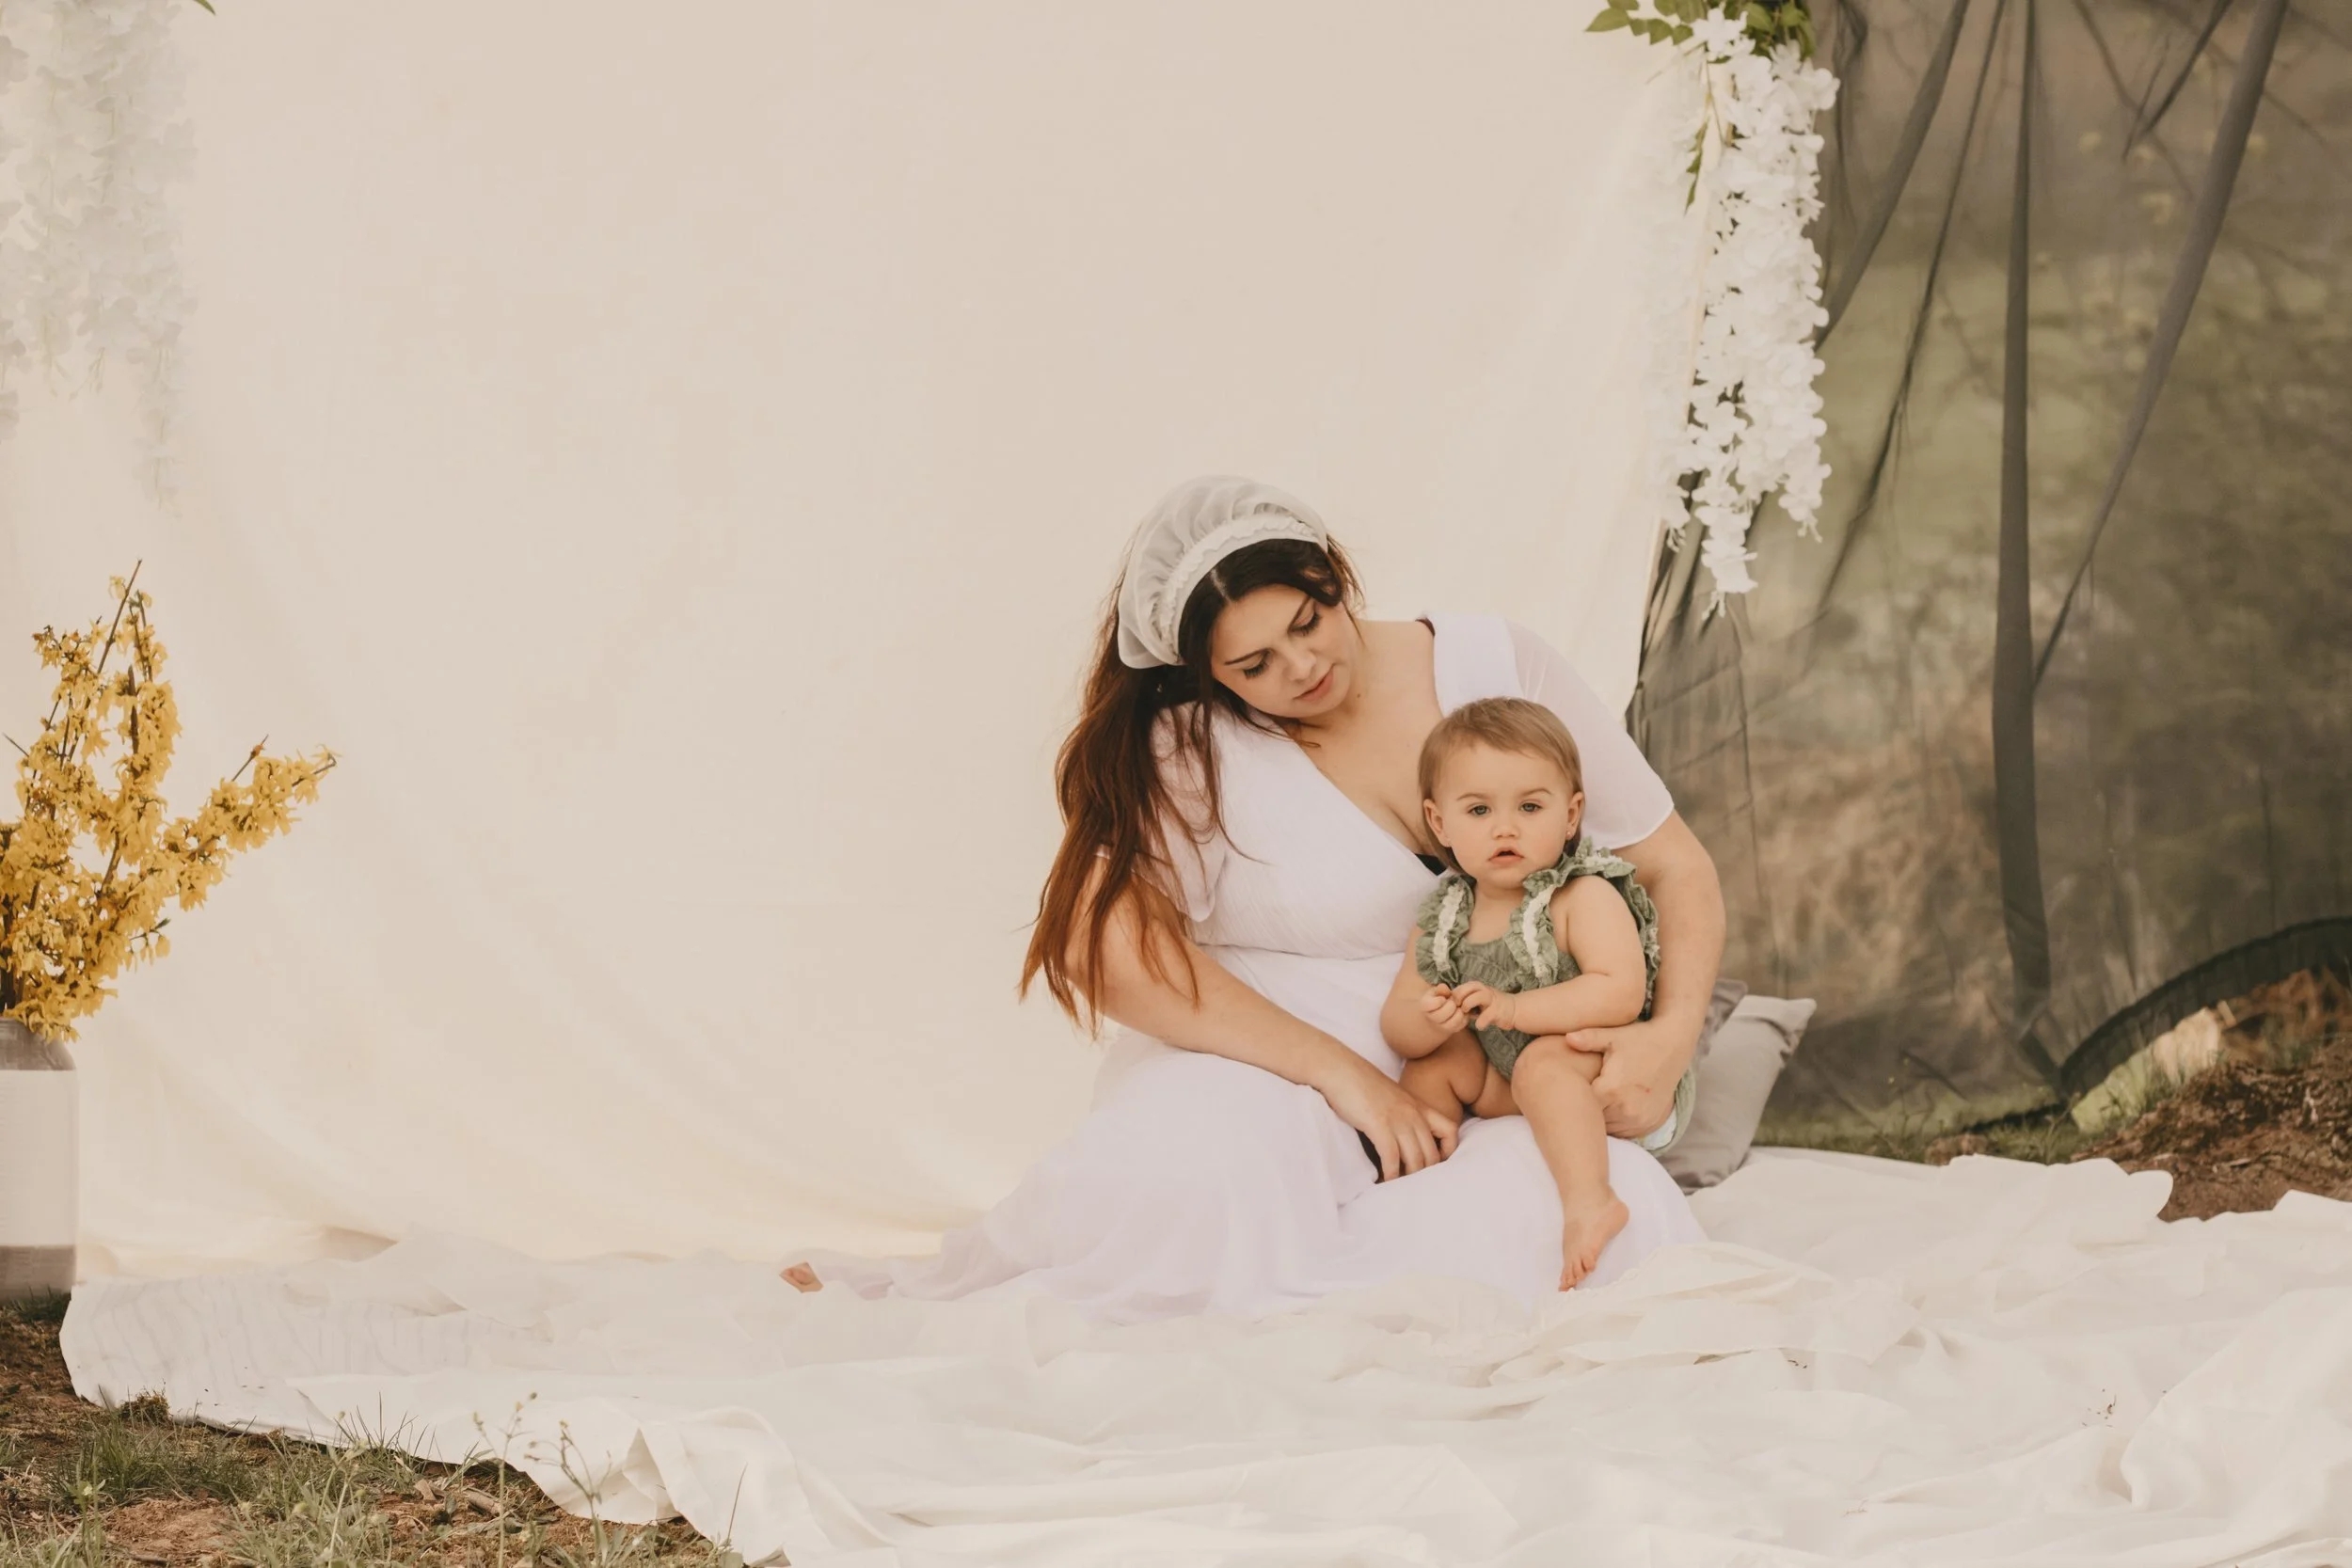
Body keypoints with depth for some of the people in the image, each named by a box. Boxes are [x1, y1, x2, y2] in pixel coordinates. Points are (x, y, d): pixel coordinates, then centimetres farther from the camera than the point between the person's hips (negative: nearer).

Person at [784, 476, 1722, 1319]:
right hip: (1256, 1069, -4)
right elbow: (1107, 944, -23)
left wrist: (1670, 1036, -13)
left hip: (1468, 1100, 4)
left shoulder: (1498, 668, 2)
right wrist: (1345, 1075, -26)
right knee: (1195, 1172, -42)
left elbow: (1677, 869, 8)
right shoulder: (1195, 750, -6)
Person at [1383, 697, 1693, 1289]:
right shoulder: (1444, 917, 1)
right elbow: (1396, 1022, 0)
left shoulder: (1585, 898, -18)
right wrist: (1427, 1022, -26)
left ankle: (1587, 1201, -52)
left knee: (1544, 1063, -35)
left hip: (1614, 1069, -8)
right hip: (1509, 1082, 8)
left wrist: (1514, 1009, -35)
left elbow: (1621, 994, -31)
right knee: (1431, 1065, 1)